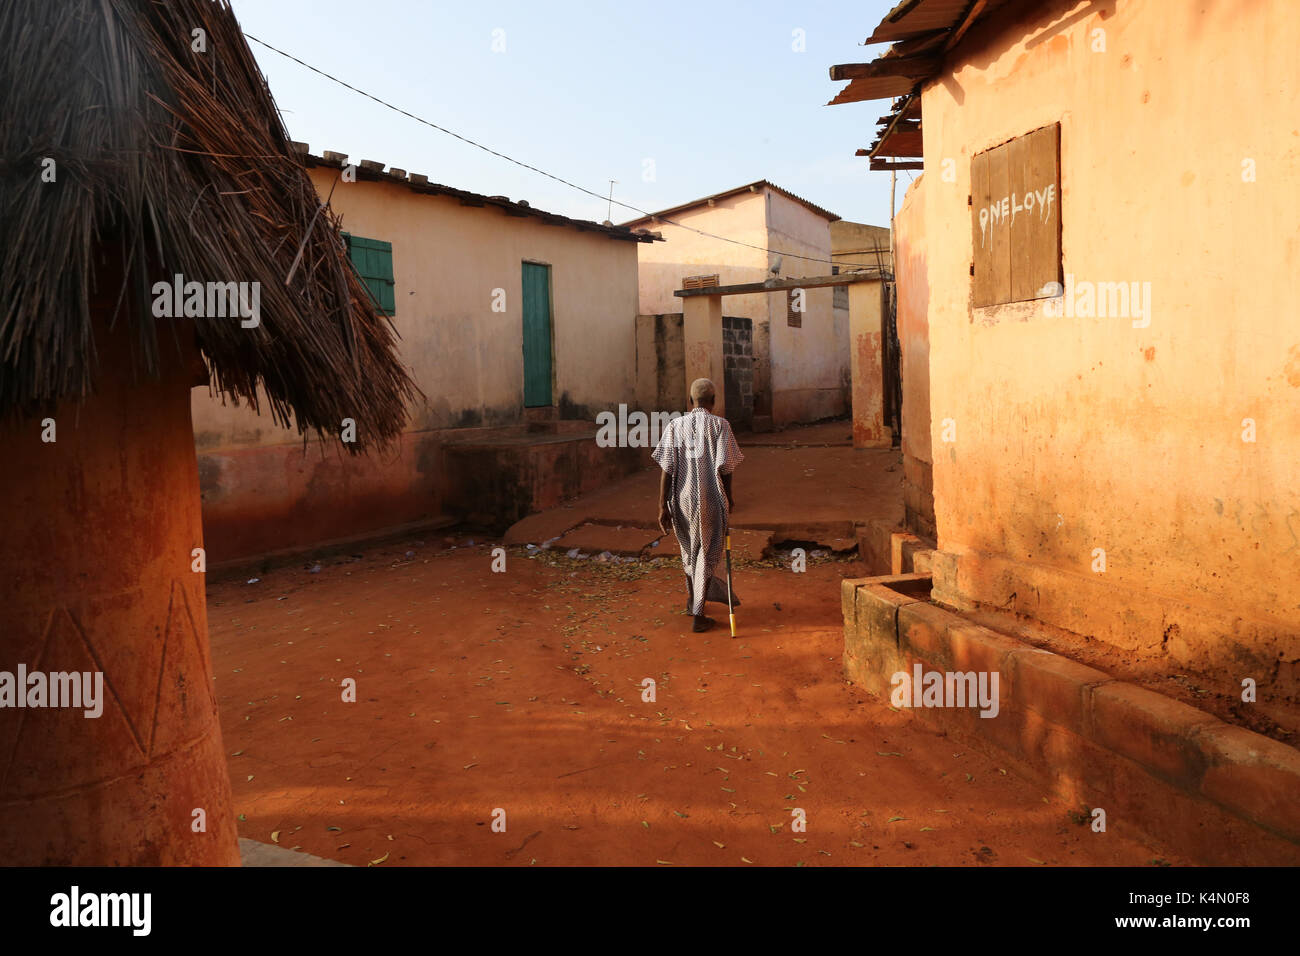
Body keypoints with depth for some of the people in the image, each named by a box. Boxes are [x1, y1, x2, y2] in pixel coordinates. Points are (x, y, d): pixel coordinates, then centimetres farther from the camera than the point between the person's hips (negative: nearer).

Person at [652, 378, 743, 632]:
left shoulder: (675, 425, 1)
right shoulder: (720, 425, -5)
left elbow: (667, 469, -3)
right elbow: (724, 467, -9)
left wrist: (663, 506, -1)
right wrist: (729, 497, 7)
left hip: (682, 499, 3)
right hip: (711, 499, -3)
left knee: (689, 549, 23)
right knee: (707, 554, 8)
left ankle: (693, 598, 41)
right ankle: (698, 615, 7)